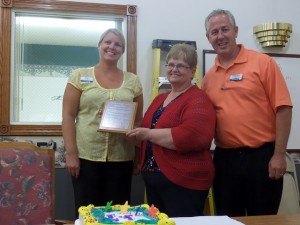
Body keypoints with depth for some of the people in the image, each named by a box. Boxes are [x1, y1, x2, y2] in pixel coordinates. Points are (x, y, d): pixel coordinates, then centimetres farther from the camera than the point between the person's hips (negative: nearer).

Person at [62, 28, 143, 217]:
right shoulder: (80, 76, 2)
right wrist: (71, 153, -8)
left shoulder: (133, 81, 7)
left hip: (121, 158, 2)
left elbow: (139, 121, 10)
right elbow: (68, 116, -1)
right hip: (86, 156, -1)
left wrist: (139, 154, 0)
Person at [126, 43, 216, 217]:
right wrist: (137, 132, 7)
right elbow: (149, 128, 28)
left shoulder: (198, 99, -12)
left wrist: (148, 134, -19)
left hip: (184, 183, -8)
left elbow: (192, 136, -27)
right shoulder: (160, 98, 14)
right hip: (153, 179, 8)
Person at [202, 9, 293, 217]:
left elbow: (283, 108, -8)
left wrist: (279, 154, -12)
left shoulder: (263, 63, -4)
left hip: (262, 156, -4)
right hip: (224, 158, 4)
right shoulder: (208, 77, 8)